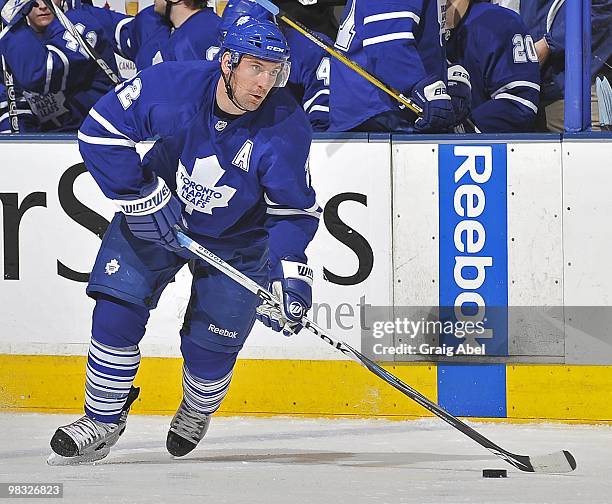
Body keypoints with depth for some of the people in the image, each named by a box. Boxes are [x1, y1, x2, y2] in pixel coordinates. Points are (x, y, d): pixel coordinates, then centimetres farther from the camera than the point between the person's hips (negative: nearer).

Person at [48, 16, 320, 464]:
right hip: (155, 214, 1)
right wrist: (142, 197, -21)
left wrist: (289, 272, -30)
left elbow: (295, 211, -17)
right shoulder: (171, 86, -28)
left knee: (209, 346, 0)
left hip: (236, 241, -1)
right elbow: (101, 130, -17)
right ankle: (102, 422, 5)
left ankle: (196, 414, 35)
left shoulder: (287, 129, -27)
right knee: (117, 310, -11)